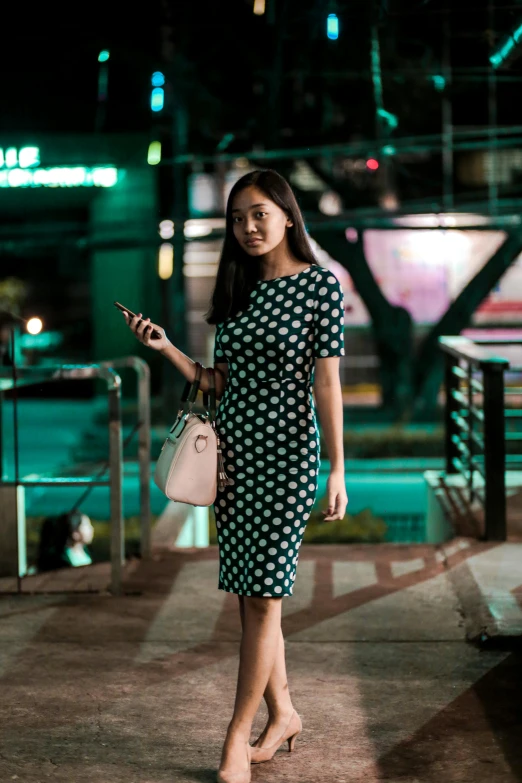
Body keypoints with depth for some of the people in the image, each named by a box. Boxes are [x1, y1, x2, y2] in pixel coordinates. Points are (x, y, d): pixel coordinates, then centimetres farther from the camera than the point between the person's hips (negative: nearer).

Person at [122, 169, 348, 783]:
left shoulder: (320, 285, -4)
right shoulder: (237, 290, 13)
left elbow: (326, 383, -7)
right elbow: (219, 383, 13)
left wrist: (338, 469, -11)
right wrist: (165, 347, 2)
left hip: (285, 456, -6)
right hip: (232, 454, 6)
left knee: (262, 597, -4)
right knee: (249, 595, 9)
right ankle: (282, 714, 24)